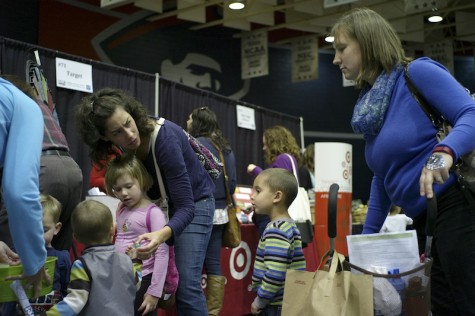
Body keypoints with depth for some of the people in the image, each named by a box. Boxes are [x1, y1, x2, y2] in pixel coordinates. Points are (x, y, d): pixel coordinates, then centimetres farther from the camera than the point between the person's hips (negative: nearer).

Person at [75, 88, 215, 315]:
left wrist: (161, 235, -53)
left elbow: (185, 206, -37)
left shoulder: (164, 138, -35)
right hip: (158, 202, 6)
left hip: (193, 201, -6)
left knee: (186, 285, -15)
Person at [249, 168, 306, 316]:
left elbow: (275, 274, -27)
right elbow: (299, 268, 14)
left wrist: (260, 301, -14)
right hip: (289, 302, 10)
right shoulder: (290, 227, 11)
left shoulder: (275, 231, -19)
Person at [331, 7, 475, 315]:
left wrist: (445, 151, -37)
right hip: (426, 222, 9)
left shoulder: (417, 72, -6)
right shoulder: (368, 105, 18)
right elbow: (384, 176, 24)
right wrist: (367, 237, 23)